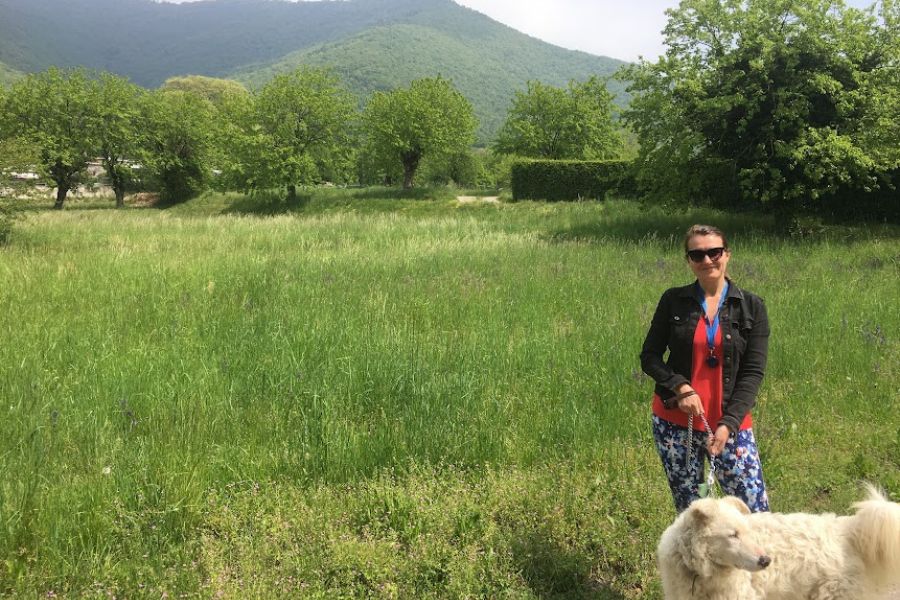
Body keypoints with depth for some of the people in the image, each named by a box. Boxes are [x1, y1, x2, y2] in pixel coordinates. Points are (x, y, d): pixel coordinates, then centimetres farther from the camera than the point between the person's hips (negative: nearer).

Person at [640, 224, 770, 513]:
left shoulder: (751, 306, 1)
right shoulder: (673, 301, 2)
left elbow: (753, 372, -2)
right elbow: (649, 357, 4)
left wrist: (728, 423, -13)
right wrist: (680, 388, -14)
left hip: (731, 422, 0)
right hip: (676, 421, 0)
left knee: (757, 513, -3)